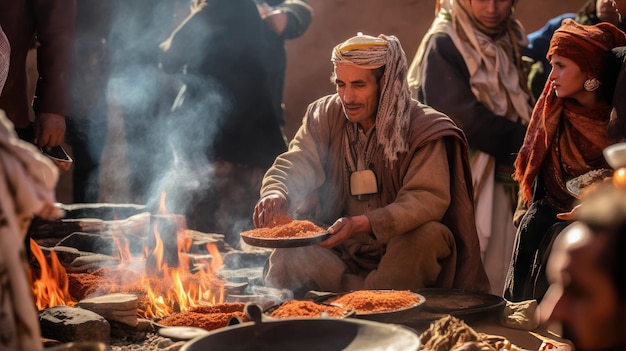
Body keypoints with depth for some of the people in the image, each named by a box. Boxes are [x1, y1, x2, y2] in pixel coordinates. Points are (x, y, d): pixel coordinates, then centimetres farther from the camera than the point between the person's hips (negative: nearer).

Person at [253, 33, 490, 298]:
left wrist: (362, 224, -37)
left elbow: (428, 198, -22)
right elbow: (293, 166, -7)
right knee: (287, 258, -25)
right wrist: (276, 195, -33)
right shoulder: (324, 116, 3)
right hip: (340, 252, 3)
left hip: (401, 253, -2)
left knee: (429, 235, -34)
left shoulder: (423, 127, -10)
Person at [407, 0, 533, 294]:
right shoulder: (443, 43, -9)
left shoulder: (508, 42, 13)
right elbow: (463, 117, -17)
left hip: (502, 178, 7)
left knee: (498, 282, 7)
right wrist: (523, 141, -11)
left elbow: (518, 110, 13)